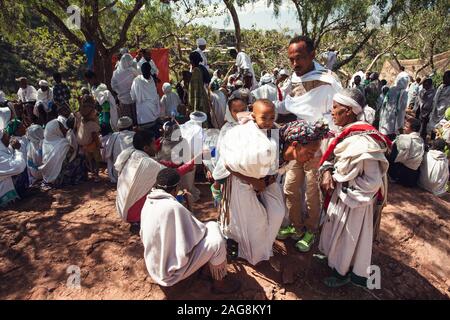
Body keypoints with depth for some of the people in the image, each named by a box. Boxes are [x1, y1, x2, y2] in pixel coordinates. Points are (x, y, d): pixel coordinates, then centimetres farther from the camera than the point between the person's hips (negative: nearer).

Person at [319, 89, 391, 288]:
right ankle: (335, 260, 50)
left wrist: (341, 185, -18)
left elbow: (372, 181, -26)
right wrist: (327, 171, -12)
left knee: (348, 236, 14)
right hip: (341, 195, 8)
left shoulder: (363, 141, -30)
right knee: (338, 231, 25)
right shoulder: (346, 133, -4)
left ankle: (343, 273, 37)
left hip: (355, 200, -8)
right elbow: (332, 156, 8)